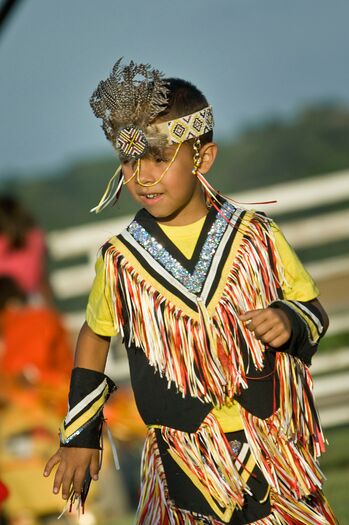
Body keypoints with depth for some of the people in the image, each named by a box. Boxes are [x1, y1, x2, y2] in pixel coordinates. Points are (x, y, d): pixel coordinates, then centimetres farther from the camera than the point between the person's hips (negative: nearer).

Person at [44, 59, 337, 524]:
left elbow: (313, 308, 9)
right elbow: (95, 334, 16)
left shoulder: (257, 236, -3)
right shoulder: (120, 260, -1)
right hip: (182, 461, 0)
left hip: (274, 450, 0)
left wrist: (291, 320, -15)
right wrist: (78, 436, 17)